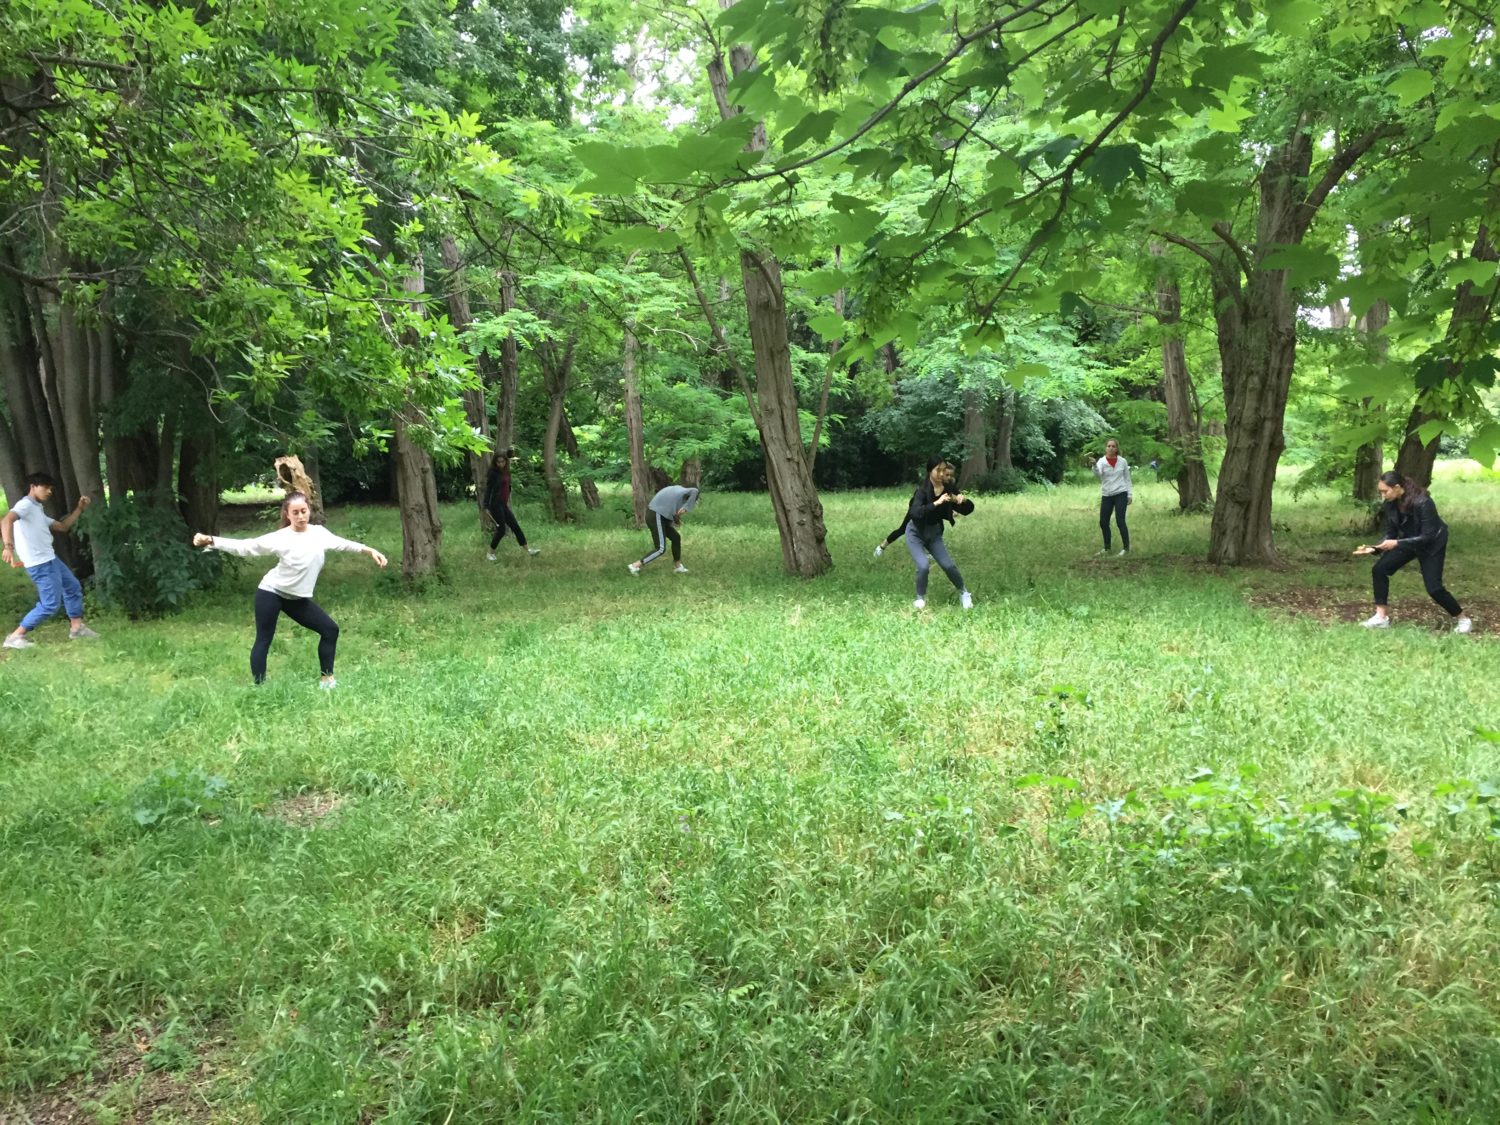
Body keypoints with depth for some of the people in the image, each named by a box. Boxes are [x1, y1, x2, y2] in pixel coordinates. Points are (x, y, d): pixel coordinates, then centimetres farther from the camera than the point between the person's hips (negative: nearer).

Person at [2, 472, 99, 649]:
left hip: (49, 559, 10)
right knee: (50, 604, -9)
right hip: (40, 564, -10)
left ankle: (76, 628, 26)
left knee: (73, 587, 20)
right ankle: (15, 637, -2)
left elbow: (62, 527, 25)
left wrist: (79, 508, 18)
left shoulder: (38, 510, 19)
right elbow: (6, 520, -29)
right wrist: (8, 546, -44)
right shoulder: (26, 505, -11)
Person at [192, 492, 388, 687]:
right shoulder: (280, 538, -17)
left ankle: (327, 678, 13)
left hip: (298, 598, 6)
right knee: (263, 640, -1)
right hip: (271, 593, -5)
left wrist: (370, 551, 14)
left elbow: (342, 543, 14)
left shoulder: (320, 533, -2)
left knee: (330, 629, 3)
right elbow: (245, 547, -17)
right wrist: (210, 540, -26)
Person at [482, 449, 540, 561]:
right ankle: (490, 553, 12)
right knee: (501, 530, -3)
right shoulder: (493, 473, -11)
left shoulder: (506, 471, 8)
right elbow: (488, 489, -13)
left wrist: (508, 501, 23)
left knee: (515, 526, 7)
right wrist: (486, 506, -17)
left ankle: (528, 550, 10)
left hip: (503, 504, 7)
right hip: (495, 504, -7)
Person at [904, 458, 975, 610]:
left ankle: (964, 592, 25)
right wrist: (936, 503, -50)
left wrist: (963, 499, -27)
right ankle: (920, 598, 4)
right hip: (916, 533, -4)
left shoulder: (949, 488, -10)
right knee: (923, 565, -21)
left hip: (934, 533, 4)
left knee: (949, 565, -2)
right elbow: (915, 513, -40)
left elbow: (968, 509, -5)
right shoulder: (923, 489, -25)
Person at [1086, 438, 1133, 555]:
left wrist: (1130, 494, 4)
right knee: (1103, 522, 5)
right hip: (1106, 496, 2)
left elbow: (1127, 478, 9)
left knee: (1120, 521, -8)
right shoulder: (1102, 461, -3)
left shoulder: (1123, 461, 1)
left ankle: (1126, 548, 1)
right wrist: (1094, 465, -44)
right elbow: (1097, 474, -24)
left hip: (1120, 494, -2)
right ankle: (1107, 548, 20)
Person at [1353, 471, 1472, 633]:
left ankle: (1462, 619, 15)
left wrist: (1397, 544, -39)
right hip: (1408, 541, 6)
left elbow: (1427, 536, -31)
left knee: (1433, 587, -9)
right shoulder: (1391, 504, -14)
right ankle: (1381, 617, -4)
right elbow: (1390, 533, -6)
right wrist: (1374, 548, -23)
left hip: (1432, 544, -6)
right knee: (1379, 569, -10)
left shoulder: (1422, 502, -34)